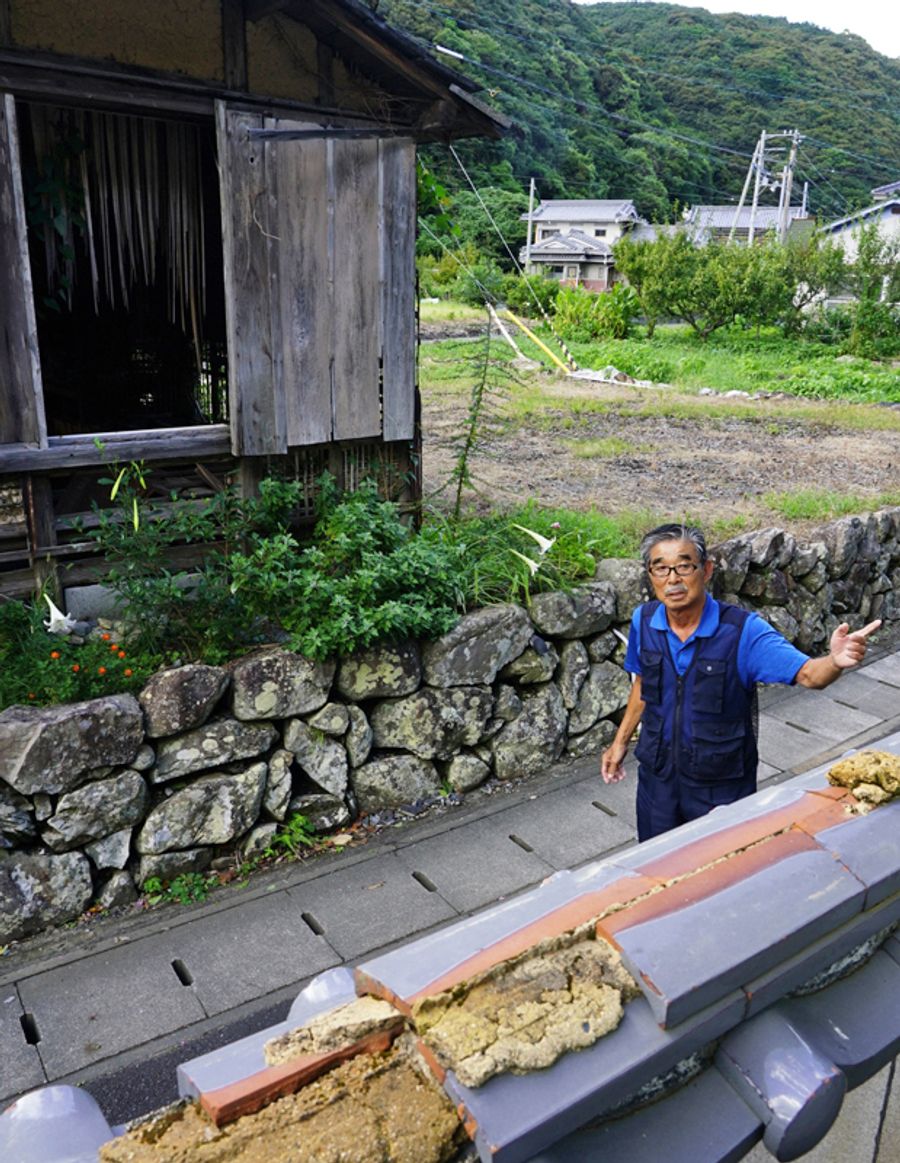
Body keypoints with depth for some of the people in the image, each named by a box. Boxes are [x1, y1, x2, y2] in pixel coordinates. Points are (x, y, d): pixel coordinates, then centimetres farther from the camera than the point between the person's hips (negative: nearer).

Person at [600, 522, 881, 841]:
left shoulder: (742, 630, -21)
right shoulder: (644, 620, -8)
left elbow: (807, 674, -29)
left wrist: (836, 661, -51)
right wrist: (621, 741, 12)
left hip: (721, 786, -3)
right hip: (657, 775, 3)